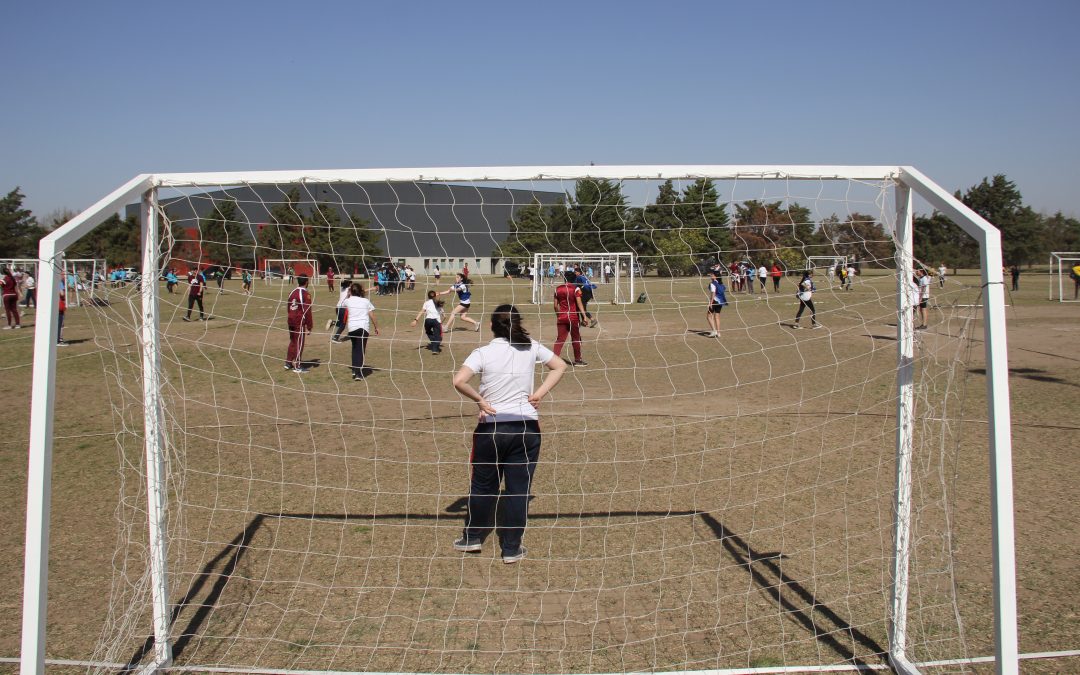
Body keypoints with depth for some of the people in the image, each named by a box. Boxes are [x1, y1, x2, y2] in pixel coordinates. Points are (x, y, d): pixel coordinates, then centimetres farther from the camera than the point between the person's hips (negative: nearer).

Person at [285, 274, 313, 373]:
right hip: (300, 322, -7)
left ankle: (288, 363, 24)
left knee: (292, 341, 19)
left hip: (291, 321, 7)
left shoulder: (292, 292, 9)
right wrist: (309, 326, -10)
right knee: (299, 343, 0)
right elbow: (307, 311, -15)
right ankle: (297, 366, 4)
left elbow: (287, 307, 14)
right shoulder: (306, 294, -13)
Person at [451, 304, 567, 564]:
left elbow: (459, 381, -21)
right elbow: (560, 366, 13)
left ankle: (472, 538, 31)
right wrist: (540, 394, 6)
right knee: (518, 488, 8)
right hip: (527, 427, 2)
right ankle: (511, 549, 14)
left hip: (491, 427, -1)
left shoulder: (483, 353, -8)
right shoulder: (531, 348, 2)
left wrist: (479, 399, -7)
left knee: (483, 485, 16)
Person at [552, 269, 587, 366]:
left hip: (562, 318, 3)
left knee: (560, 339, 7)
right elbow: (579, 304, -15)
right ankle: (577, 360, 17)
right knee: (576, 339, 9)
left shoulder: (558, 289, 4)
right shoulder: (576, 289, -8)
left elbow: (556, 305, 7)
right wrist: (584, 316, -16)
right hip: (573, 317, -3)